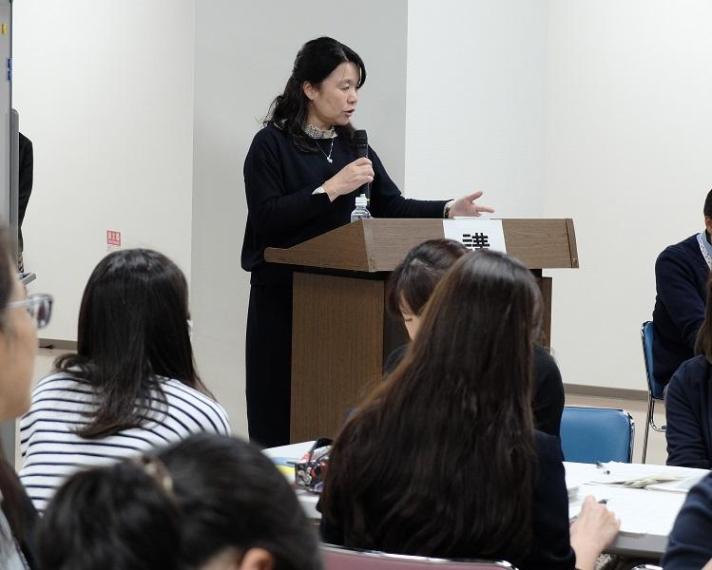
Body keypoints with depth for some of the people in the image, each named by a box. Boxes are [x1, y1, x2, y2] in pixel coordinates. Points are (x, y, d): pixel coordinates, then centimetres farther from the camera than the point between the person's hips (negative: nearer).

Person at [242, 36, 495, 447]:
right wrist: (331, 189, -19)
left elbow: (392, 207, 7)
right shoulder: (271, 145, -6)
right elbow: (266, 219, -15)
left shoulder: (351, 145, 12)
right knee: (280, 414, -3)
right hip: (281, 296, -5)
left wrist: (449, 210, -8)